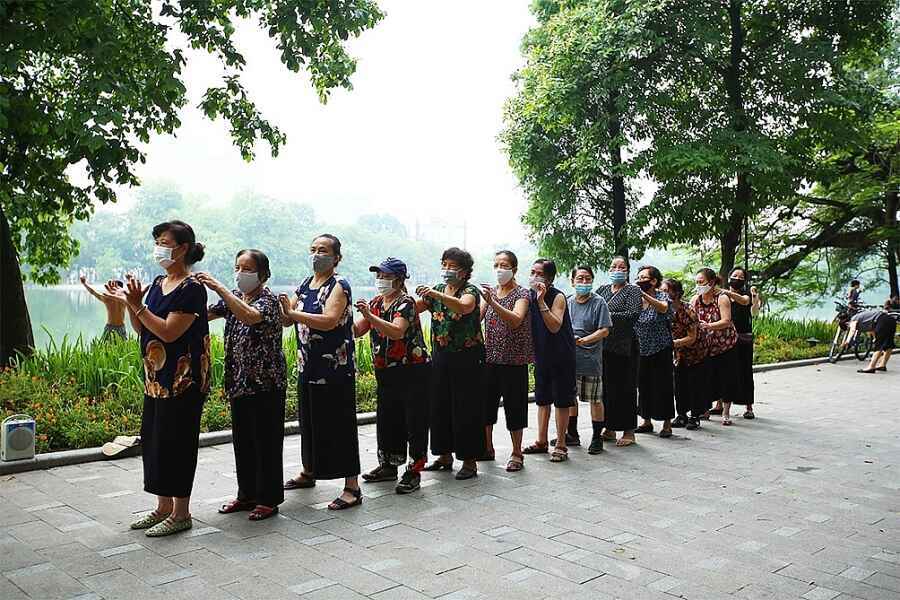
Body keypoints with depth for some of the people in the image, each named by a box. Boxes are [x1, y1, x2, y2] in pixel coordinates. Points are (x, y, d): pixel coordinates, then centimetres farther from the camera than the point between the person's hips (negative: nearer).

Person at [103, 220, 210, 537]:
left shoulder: (192, 288, -14)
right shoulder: (158, 283, 12)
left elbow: (169, 332, -20)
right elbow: (142, 329, 13)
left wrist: (137, 305, -22)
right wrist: (127, 302, -1)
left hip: (183, 378, -9)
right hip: (157, 376, 9)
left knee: (175, 441, -2)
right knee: (153, 438, 14)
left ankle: (181, 513, 12)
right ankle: (163, 506, 27)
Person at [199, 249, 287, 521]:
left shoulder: (268, 299, -12)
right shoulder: (234, 297, 11)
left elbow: (250, 316, -34)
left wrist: (219, 287, -34)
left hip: (266, 384, -8)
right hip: (240, 384, 8)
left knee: (266, 442, 1)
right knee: (242, 440, 15)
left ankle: (269, 499, 11)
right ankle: (247, 494, 28)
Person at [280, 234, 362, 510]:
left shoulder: (339, 286, -11)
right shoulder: (304, 285, 13)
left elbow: (329, 320, -26)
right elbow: (287, 320, 8)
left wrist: (293, 311, -31)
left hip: (335, 369, -7)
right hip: (308, 367, 8)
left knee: (339, 425, -5)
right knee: (309, 421, 19)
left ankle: (352, 487, 0)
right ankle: (308, 472, 37)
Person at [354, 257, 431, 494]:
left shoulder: (405, 302, -12)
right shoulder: (375, 302, 12)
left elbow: (397, 331, -29)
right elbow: (356, 331, 7)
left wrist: (369, 316, -37)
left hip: (413, 371, -8)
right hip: (385, 374, 8)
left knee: (415, 422, -3)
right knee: (386, 419, 15)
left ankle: (414, 472, 4)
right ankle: (388, 466, 29)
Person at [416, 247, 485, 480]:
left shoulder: (470, 291, -8)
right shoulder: (437, 290, 11)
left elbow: (464, 306, -31)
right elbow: (415, 308, 1)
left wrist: (437, 295, -43)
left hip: (467, 359, -6)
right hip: (440, 358, 6)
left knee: (466, 409, -2)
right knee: (440, 406, 10)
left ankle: (470, 461, 7)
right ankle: (445, 456, 24)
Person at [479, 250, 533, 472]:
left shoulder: (521, 294, -7)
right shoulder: (490, 292, 11)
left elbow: (516, 320, -26)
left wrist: (492, 302, -36)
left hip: (513, 360, -6)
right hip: (490, 357, 6)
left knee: (513, 405, 1)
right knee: (485, 402, 11)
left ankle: (517, 454, 13)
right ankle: (487, 448, 27)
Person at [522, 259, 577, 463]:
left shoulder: (558, 297, -16)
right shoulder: (530, 296, 2)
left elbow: (555, 326, -28)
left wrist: (541, 301, -31)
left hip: (561, 356, -6)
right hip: (541, 354, 6)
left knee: (561, 401, 1)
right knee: (542, 399, 14)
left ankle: (560, 445, 10)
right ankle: (541, 442, 25)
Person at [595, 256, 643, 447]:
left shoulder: (633, 291, 0)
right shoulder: (602, 289, 15)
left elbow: (634, 315, -14)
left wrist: (608, 315, -16)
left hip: (624, 347, -5)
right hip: (603, 345, 5)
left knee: (625, 388, 0)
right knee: (605, 387, 7)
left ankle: (628, 431, 8)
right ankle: (609, 428, 18)